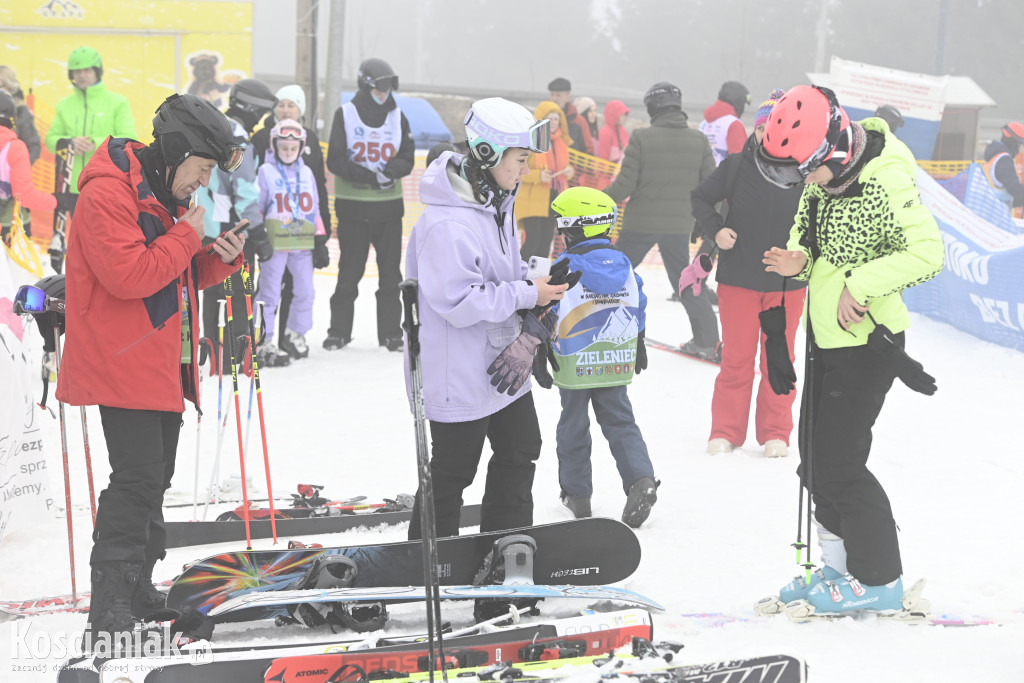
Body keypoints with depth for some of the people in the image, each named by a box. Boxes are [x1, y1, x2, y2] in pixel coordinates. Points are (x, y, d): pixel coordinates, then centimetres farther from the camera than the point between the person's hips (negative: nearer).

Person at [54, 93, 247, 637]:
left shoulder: (167, 196, 15)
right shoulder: (108, 195, -17)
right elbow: (129, 275, -27)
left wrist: (221, 258, 0)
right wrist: (188, 235, -18)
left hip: (164, 365, 10)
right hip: (123, 364, -10)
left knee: (156, 475, 14)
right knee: (137, 478, -14)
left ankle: (138, 588, 24)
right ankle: (111, 602, -10)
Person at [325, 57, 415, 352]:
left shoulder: (397, 117, 8)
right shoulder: (345, 115, -2)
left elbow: (407, 159, 5)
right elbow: (335, 161, -8)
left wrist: (390, 170, -18)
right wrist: (370, 176, -19)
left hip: (389, 206, 3)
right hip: (352, 206, -3)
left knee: (391, 272, 5)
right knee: (349, 272, 2)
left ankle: (391, 332, 12)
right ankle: (339, 330, 11)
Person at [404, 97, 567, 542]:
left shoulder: (498, 202, 4)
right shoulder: (448, 224, -28)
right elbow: (458, 302, -29)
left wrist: (537, 284, -2)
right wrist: (526, 294, -23)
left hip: (502, 362, 10)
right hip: (459, 374, -10)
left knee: (520, 451, 20)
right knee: (452, 471, 3)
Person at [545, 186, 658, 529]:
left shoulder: (567, 266, -12)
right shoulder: (624, 265, 4)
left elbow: (548, 310, -12)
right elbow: (638, 310, 12)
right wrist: (638, 346, 25)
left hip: (575, 363, -4)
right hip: (618, 361, 4)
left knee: (573, 426, 10)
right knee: (620, 422, 9)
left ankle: (576, 493, 18)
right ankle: (641, 479, -12)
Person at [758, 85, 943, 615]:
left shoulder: (885, 184, -25)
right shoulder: (822, 179, 1)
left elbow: (927, 253, -26)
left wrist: (860, 284, -28)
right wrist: (798, 262, -4)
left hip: (867, 341, -9)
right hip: (826, 336, 9)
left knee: (838, 463, -5)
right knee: (816, 461, 15)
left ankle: (878, 580, 8)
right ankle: (842, 566, 28)